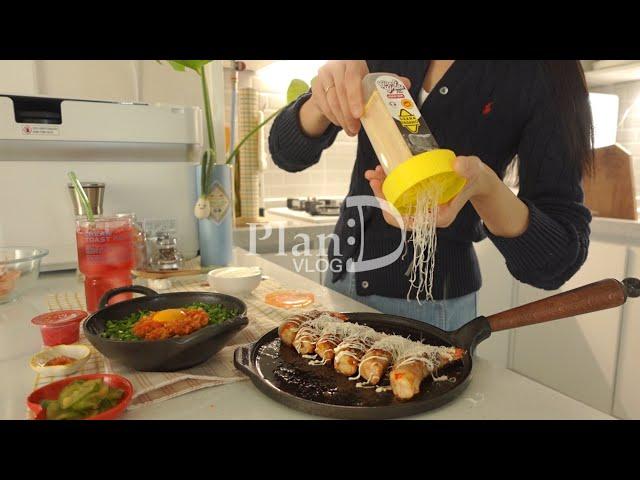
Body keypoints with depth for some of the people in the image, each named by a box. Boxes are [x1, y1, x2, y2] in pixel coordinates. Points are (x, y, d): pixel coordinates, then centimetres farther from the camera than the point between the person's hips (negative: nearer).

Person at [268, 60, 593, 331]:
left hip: (428, 301, -4)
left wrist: (486, 187, -36)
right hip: (341, 279, 5)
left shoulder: (546, 75, -13)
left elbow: (558, 260, -17)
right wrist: (327, 98, -25)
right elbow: (287, 153, -4)